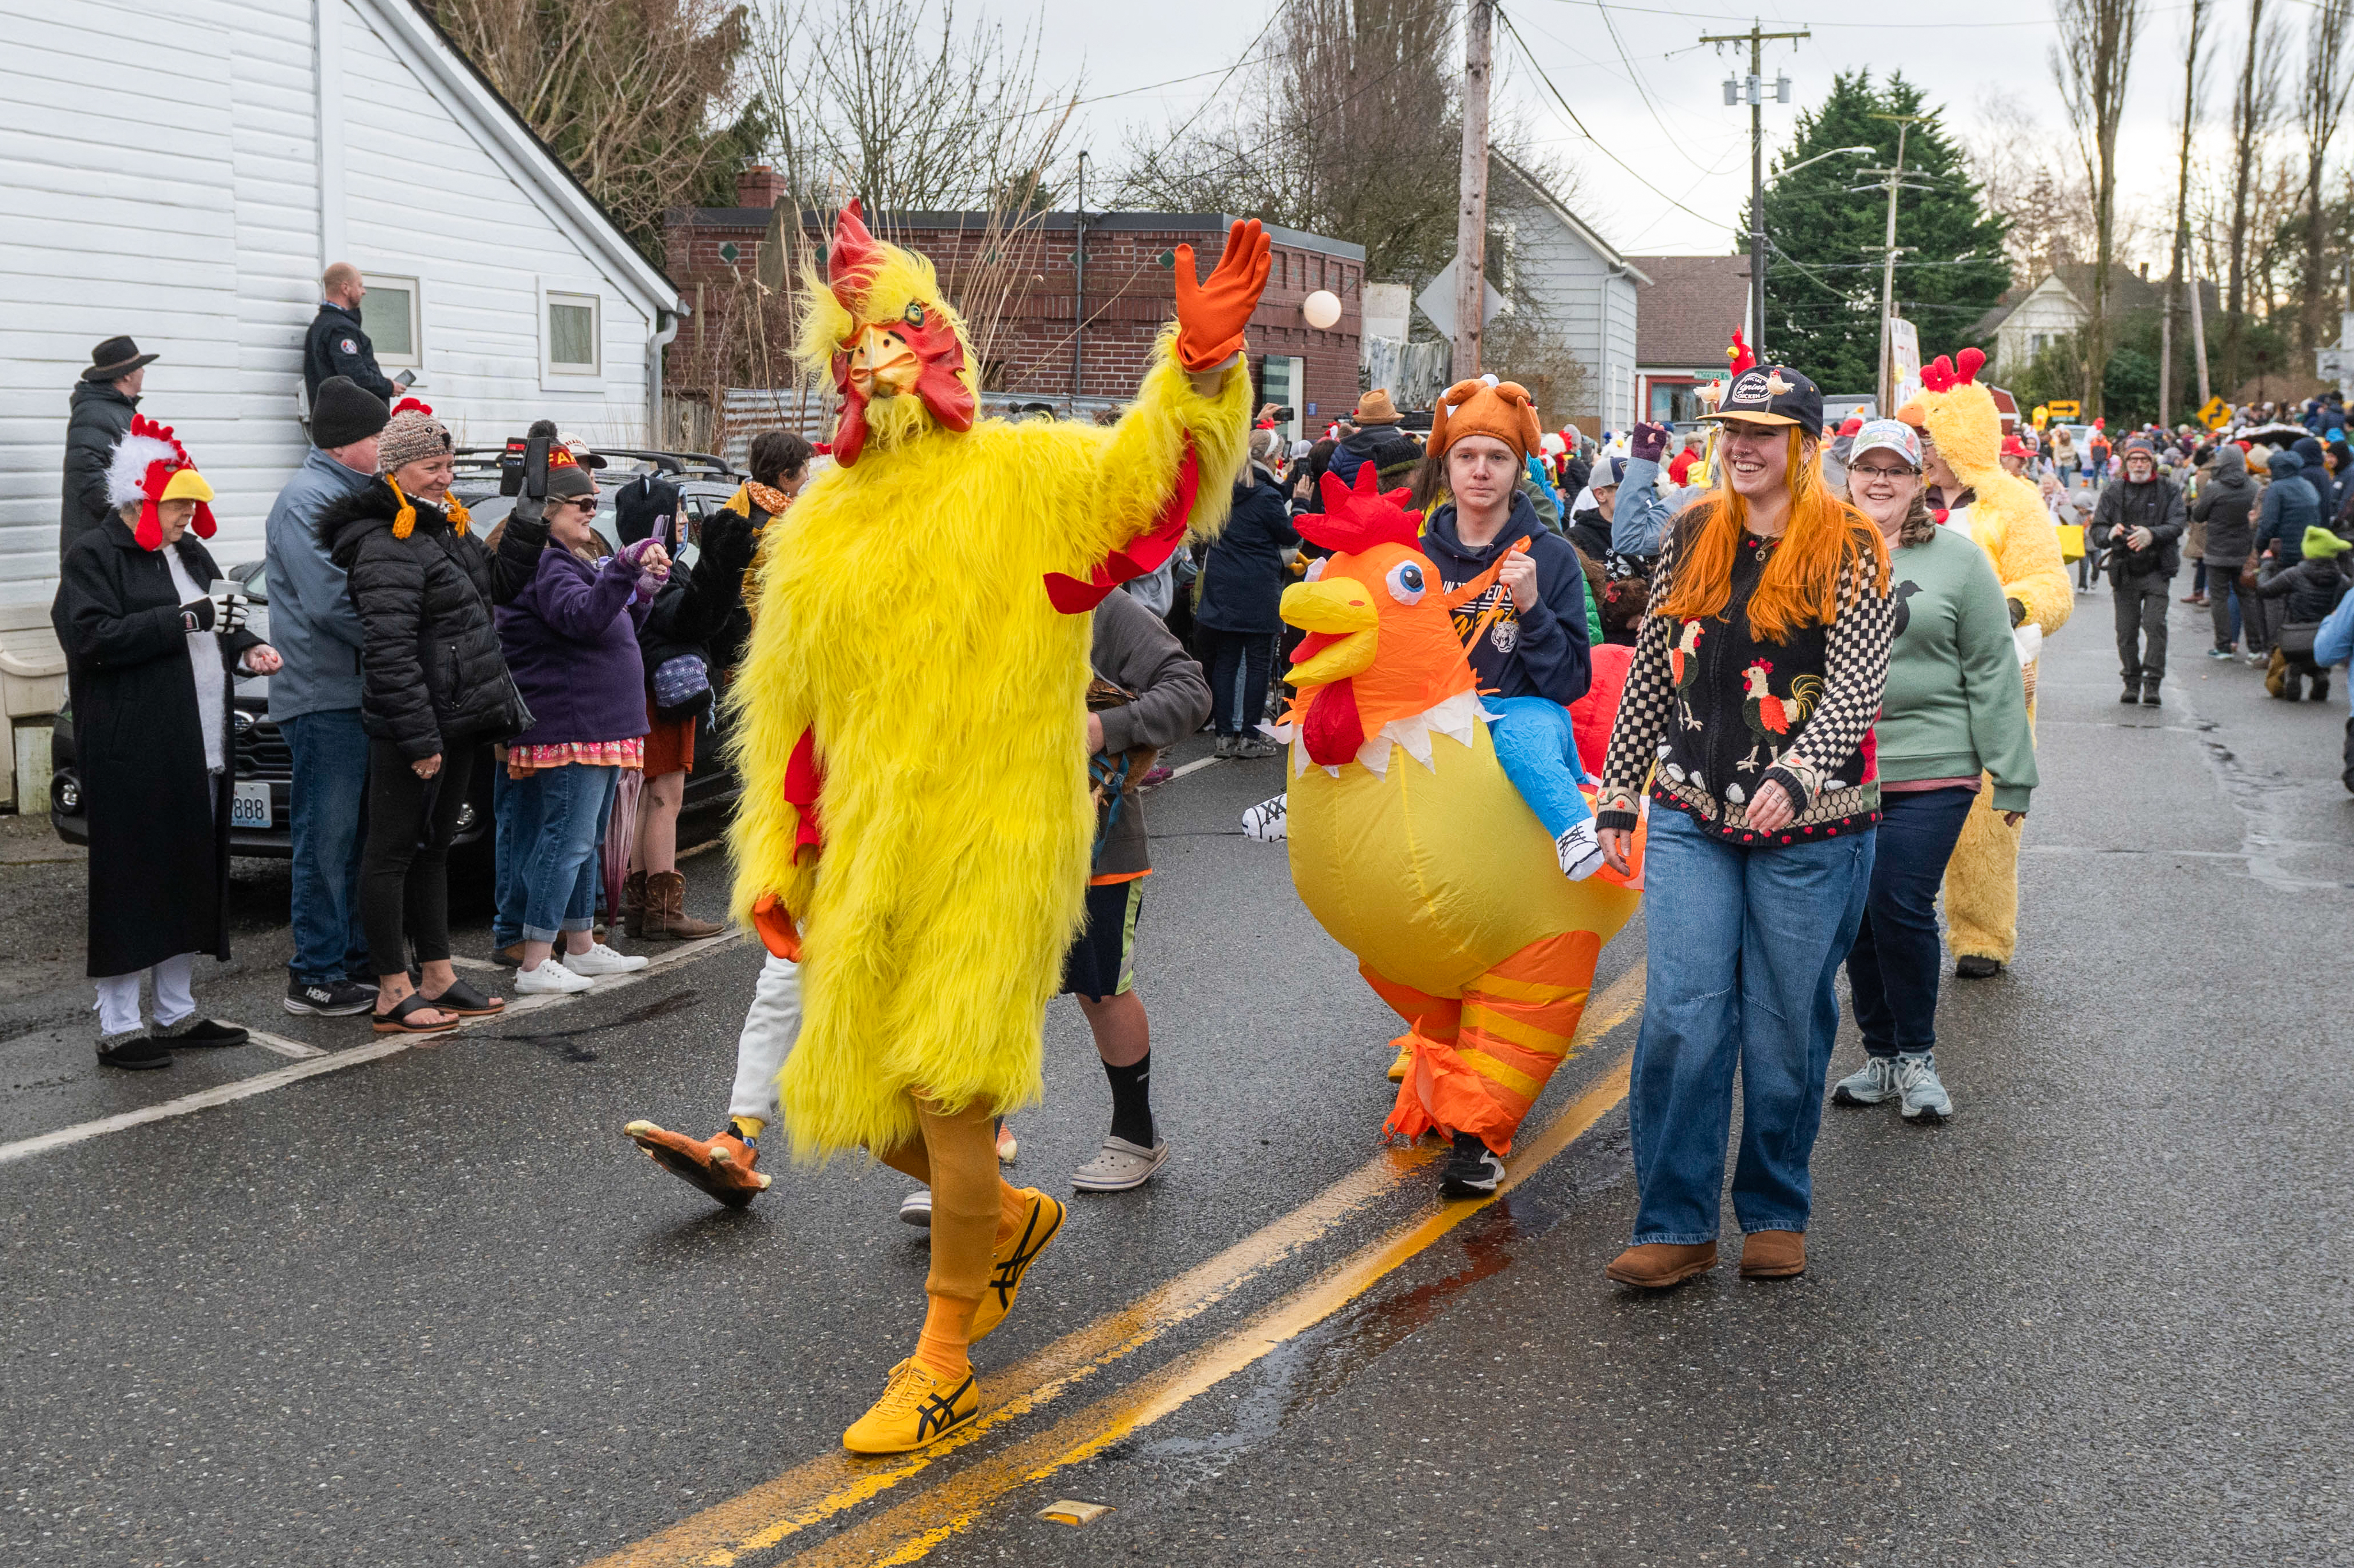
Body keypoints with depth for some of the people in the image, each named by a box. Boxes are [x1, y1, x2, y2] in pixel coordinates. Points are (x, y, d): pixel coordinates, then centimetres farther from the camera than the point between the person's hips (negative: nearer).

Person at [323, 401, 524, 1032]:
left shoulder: (446, 530, 15)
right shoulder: (387, 546, -17)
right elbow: (389, 652, -23)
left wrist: (501, 706, 21)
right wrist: (419, 737, -24)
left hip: (457, 720, 10)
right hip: (411, 726, -10)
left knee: (434, 846, 16)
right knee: (393, 851, -1)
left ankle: (438, 976, 24)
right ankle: (393, 993, 3)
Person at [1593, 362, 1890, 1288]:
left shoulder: (1850, 552, -4)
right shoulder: (1691, 539, 8)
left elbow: (1856, 688, -15)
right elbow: (1650, 675, 14)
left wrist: (1793, 776, -31)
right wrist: (1619, 792, 13)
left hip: (1809, 829, -3)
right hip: (1691, 818, 3)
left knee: (1785, 1028, 6)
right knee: (1680, 1018, -5)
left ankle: (1775, 1214, 23)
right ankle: (1675, 1226, 4)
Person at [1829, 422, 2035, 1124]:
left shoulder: (1957, 559, 1)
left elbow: (1993, 672, 0)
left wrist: (2011, 774, -2)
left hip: (1930, 771, -3)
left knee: (1901, 910, -8)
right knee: (1856, 917, 7)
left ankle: (1916, 1058, 11)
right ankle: (1881, 1055, 22)